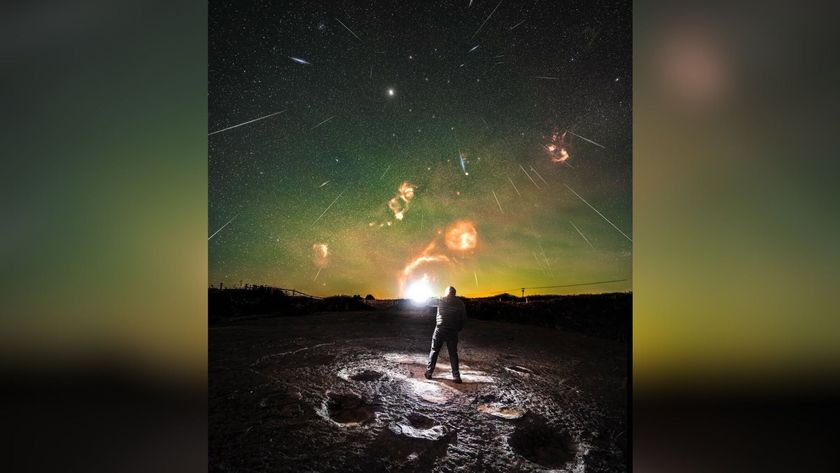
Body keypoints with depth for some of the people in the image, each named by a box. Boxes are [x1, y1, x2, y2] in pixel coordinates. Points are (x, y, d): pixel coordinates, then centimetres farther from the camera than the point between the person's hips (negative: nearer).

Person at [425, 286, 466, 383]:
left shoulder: (441, 300, 0)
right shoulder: (459, 303, 2)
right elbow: (463, 317, 2)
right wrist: (458, 328, 11)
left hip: (440, 329, -1)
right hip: (453, 331, 1)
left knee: (434, 351, 9)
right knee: (453, 354, 6)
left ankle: (429, 372, 8)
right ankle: (456, 376, 1)